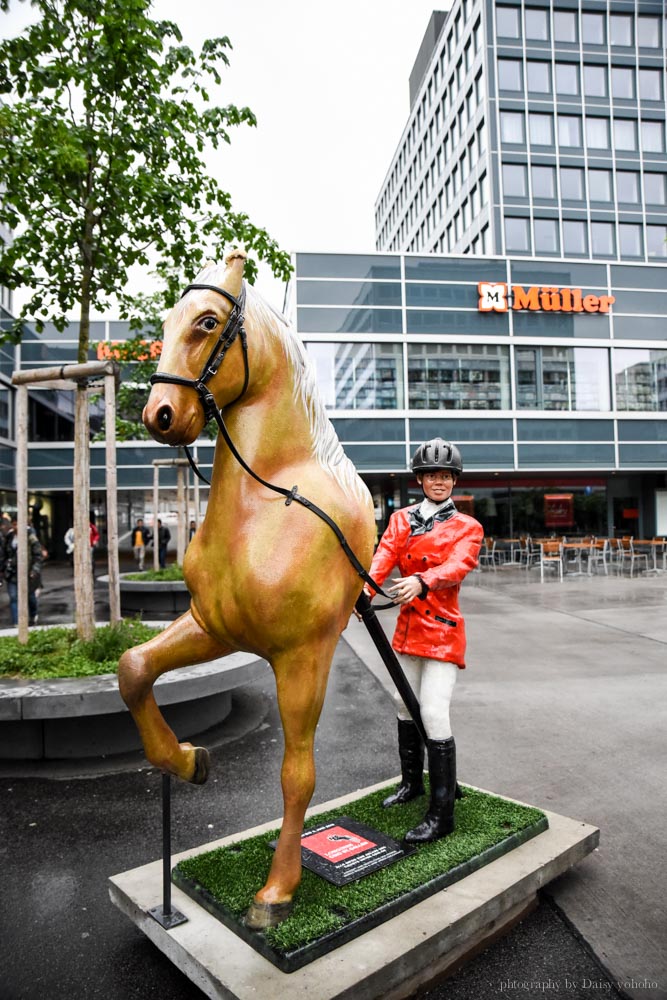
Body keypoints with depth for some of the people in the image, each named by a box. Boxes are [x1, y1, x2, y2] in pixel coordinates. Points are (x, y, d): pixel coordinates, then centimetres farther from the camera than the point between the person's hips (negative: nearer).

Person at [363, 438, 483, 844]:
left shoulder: (467, 527, -3)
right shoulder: (401, 520, 8)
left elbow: (457, 566, -23)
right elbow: (385, 555, -9)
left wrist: (421, 582, -43)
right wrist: (367, 586, -30)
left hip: (442, 630, -5)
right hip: (408, 626, 5)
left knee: (434, 713, -11)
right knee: (405, 705, 17)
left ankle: (442, 814, 2)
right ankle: (412, 782, 38)